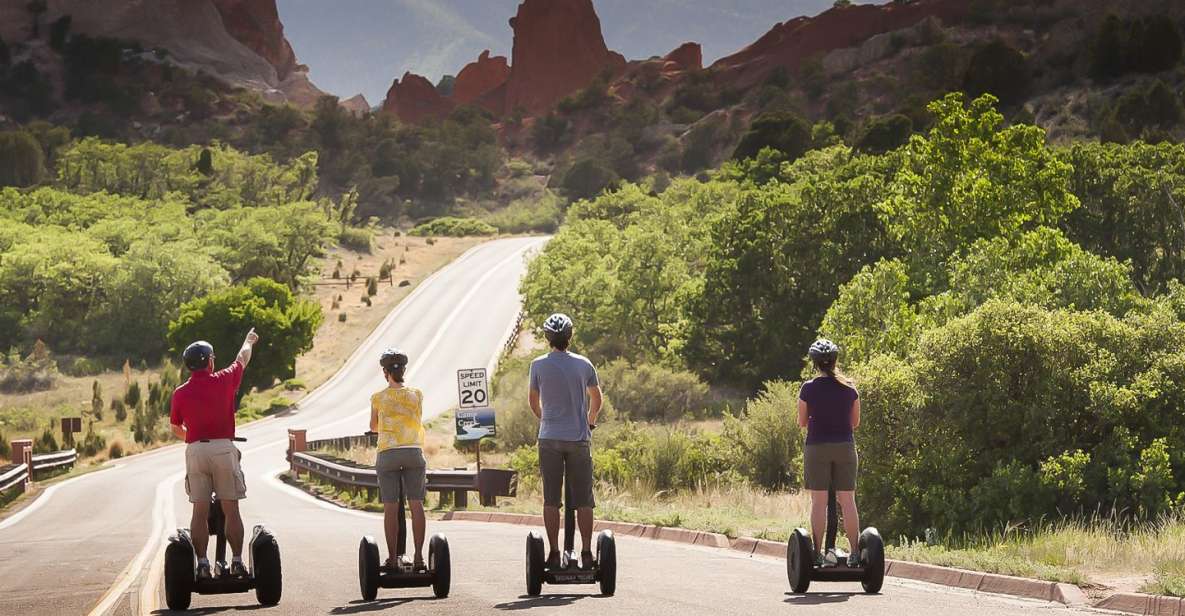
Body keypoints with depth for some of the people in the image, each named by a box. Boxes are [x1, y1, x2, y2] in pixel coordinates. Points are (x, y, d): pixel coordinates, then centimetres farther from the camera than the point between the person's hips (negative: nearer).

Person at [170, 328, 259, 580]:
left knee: (200, 511, 3)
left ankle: (202, 563, -1)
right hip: (223, 448, -1)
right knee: (231, 510, 3)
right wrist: (249, 341, 41)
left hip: (195, 450, 1)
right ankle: (237, 561, 2)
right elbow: (243, 359, 21)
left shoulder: (180, 393, 4)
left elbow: (176, 429, 14)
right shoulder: (224, 381, 1)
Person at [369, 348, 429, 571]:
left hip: (388, 454, -1)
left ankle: (392, 558, 0)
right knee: (416, 505, 1)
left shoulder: (378, 398, 1)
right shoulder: (416, 395, 5)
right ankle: (419, 556, -4)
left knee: (390, 508, 1)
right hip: (414, 451, 1)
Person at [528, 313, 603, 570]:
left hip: (550, 438, 0)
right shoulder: (583, 364, 1)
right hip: (579, 438, 1)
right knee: (583, 500, 4)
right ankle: (587, 553, 1)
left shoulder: (538, 365, -2)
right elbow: (596, 400, 12)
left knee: (551, 500, 4)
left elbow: (533, 401, 10)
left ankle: (554, 553, 2)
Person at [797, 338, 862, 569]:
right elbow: (855, 422, 8)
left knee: (818, 501, 1)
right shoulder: (849, 388, 1)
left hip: (817, 446, -2)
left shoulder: (808, 388, -6)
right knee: (847, 501, 5)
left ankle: (817, 552, -1)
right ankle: (854, 553, 3)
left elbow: (802, 422, 2)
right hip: (845, 446, 2)